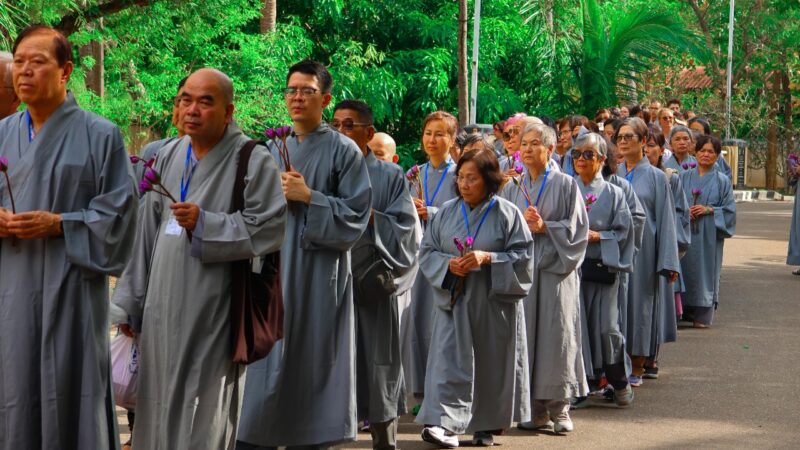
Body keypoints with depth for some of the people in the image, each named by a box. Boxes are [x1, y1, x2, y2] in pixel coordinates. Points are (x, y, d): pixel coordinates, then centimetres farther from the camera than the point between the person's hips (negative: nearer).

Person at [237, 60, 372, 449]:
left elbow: (356, 216, -7)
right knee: (268, 364, 2)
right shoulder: (273, 151, 14)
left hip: (318, 275, -4)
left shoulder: (343, 150, -2)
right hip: (273, 269, 4)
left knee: (310, 365, -1)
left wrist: (309, 197, -16)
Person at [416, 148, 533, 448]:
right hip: (453, 299, 2)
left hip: (493, 301, -1)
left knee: (490, 364, 6)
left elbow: (523, 255, -5)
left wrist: (488, 258, -18)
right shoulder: (447, 212, 6)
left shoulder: (507, 214, -3)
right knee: (450, 359, -9)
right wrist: (448, 264, -12)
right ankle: (443, 422, -14)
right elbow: (426, 251, 8)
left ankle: (485, 426, 21)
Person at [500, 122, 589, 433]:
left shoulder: (565, 185, 3)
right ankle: (535, 407, 6)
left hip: (555, 267, -3)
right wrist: (521, 222, -8)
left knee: (556, 333, -4)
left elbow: (576, 228, -1)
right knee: (526, 333, 0)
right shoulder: (512, 187, 13)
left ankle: (559, 407, 2)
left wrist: (544, 226, -12)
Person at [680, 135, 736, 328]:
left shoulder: (722, 181, 5)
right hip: (685, 233, 2)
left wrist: (709, 210, -12)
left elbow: (729, 210, 1)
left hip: (709, 235, -2)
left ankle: (703, 315, 3)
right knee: (685, 268, 0)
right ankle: (684, 311, 8)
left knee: (705, 271, -2)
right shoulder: (684, 178, 10)